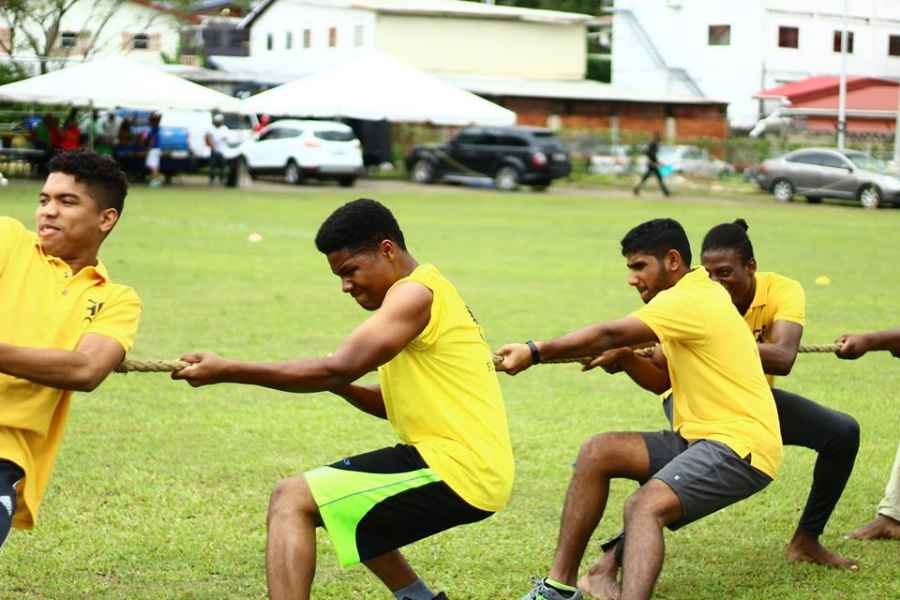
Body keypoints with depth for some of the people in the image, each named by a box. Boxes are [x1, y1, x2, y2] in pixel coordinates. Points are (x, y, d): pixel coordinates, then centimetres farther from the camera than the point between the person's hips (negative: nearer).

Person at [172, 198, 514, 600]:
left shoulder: (416, 293, -13)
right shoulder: (424, 294, 18)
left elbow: (337, 370, -22)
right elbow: (396, 406, 21)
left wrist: (226, 371, -20)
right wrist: (340, 386, 3)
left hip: (458, 470, -10)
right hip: (472, 467, 10)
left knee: (292, 501, -14)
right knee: (334, 500, 28)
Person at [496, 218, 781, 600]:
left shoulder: (689, 300, -14)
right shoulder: (699, 294, 17)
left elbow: (610, 335, -24)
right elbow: (665, 380, 22)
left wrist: (536, 352, -22)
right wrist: (627, 358, 6)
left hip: (741, 445, -10)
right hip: (701, 438, 10)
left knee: (644, 508, -30)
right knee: (597, 453, 0)